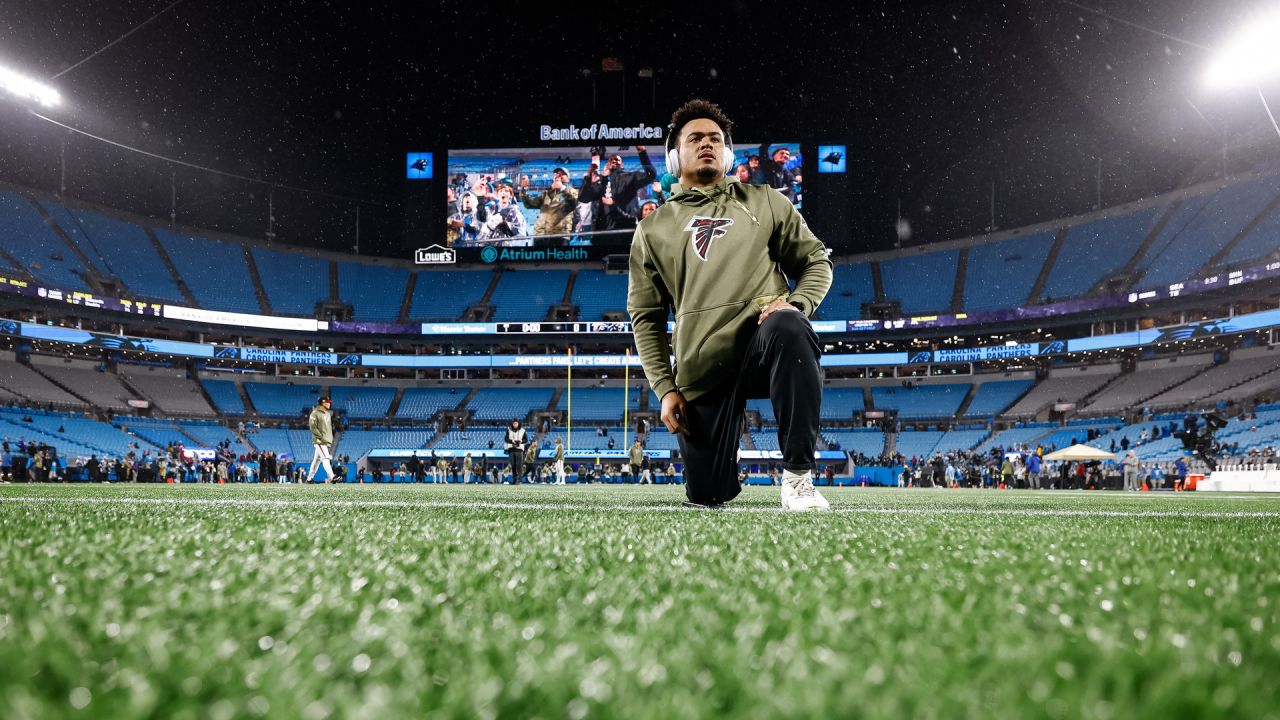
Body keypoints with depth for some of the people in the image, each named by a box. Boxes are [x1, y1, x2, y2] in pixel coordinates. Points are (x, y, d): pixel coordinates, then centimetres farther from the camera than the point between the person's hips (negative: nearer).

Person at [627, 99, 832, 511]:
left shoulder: (766, 203, 16)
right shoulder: (653, 229, 15)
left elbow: (816, 262, 14)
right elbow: (645, 318, 14)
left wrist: (796, 303, -9)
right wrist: (665, 388, 3)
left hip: (764, 344, -1)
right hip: (701, 370, 1)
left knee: (788, 328, -39)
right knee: (707, 496, -3)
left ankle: (797, 474, -29)